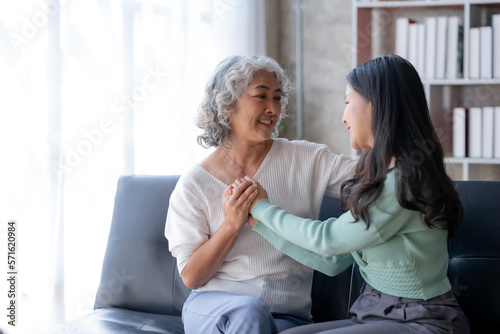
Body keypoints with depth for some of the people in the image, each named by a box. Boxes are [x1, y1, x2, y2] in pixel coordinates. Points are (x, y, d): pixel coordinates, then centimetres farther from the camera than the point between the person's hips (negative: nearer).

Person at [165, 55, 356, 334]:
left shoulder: (305, 159, 5)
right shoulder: (194, 184, 0)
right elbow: (191, 277, -3)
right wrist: (231, 225, -16)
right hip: (214, 307, -1)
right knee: (250, 311, -34)